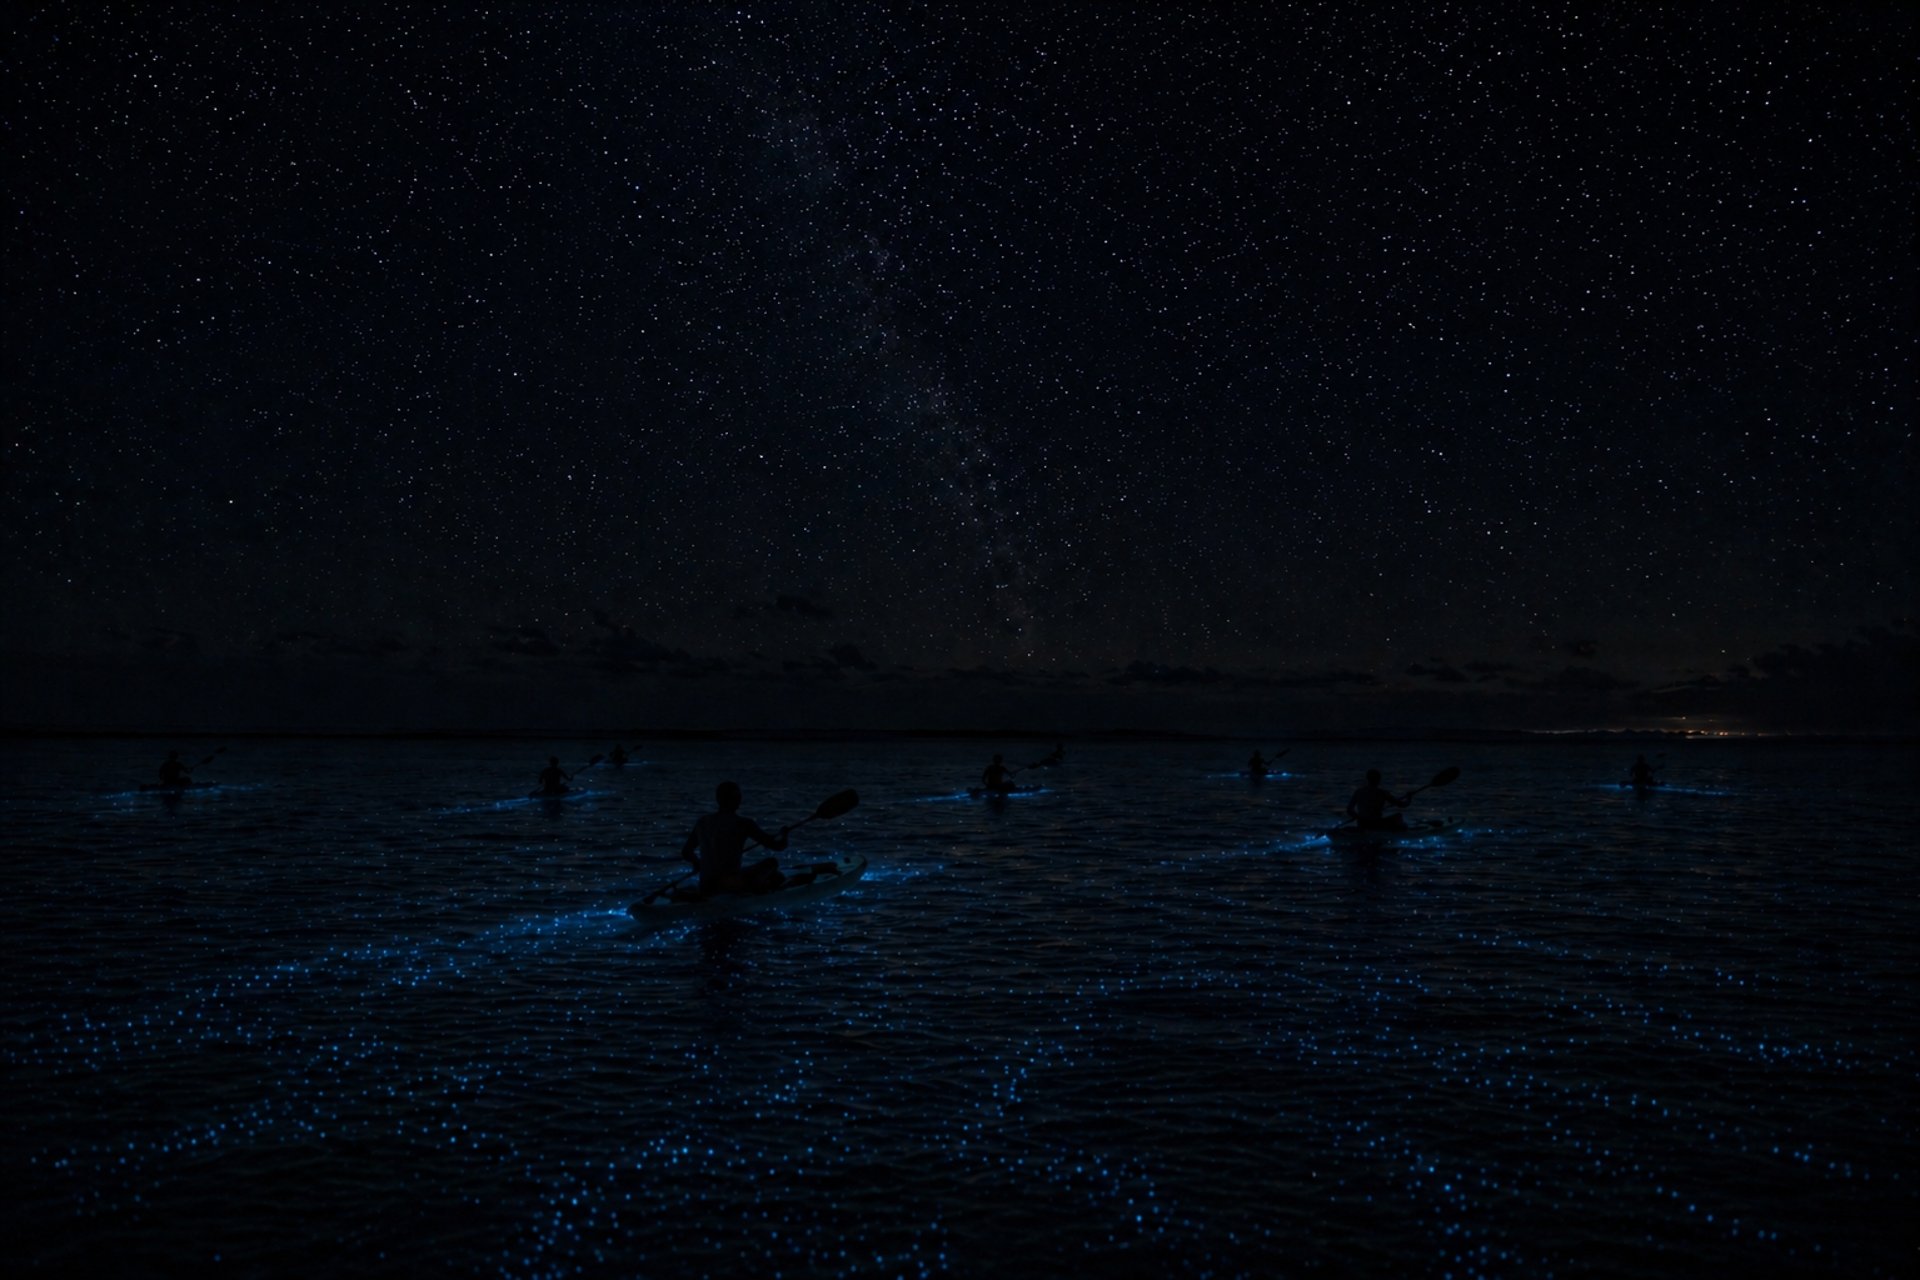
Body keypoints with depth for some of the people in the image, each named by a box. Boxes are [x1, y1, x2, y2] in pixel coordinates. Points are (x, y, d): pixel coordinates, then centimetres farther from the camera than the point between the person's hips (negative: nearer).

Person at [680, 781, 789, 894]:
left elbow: (685, 853, 19)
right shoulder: (743, 823, -9)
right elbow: (778, 845, -5)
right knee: (772, 862, 9)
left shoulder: (702, 823, 7)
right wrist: (783, 834, 18)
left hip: (705, 887, 6)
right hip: (731, 886, -6)